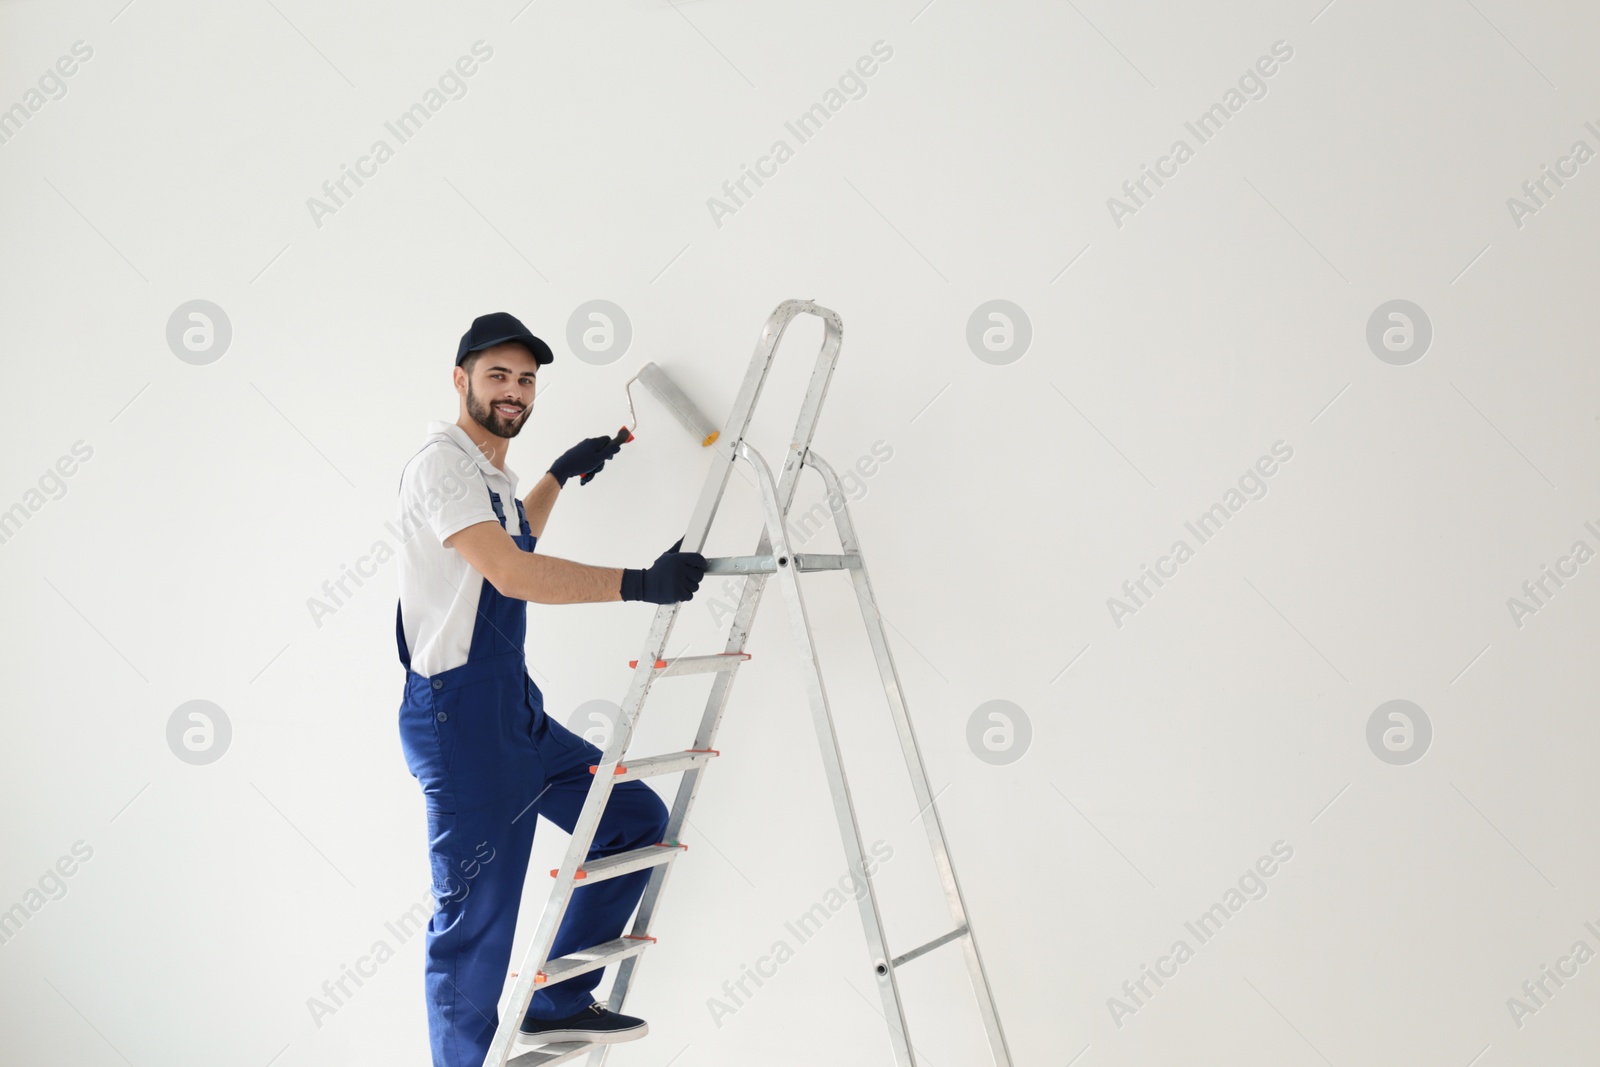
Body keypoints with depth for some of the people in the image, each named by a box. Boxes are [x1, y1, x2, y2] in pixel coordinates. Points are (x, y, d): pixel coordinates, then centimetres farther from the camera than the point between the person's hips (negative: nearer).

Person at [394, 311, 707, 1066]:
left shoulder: (491, 473, 17)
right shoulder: (441, 464, -15)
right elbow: (510, 574, -29)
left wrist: (559, 475, 36)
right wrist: (639, 584, -33)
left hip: (517, 714, 10)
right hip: (460, 720, -10)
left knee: (636, 817, 11)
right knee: (475, 920, -4)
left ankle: (558, 1004, 17)